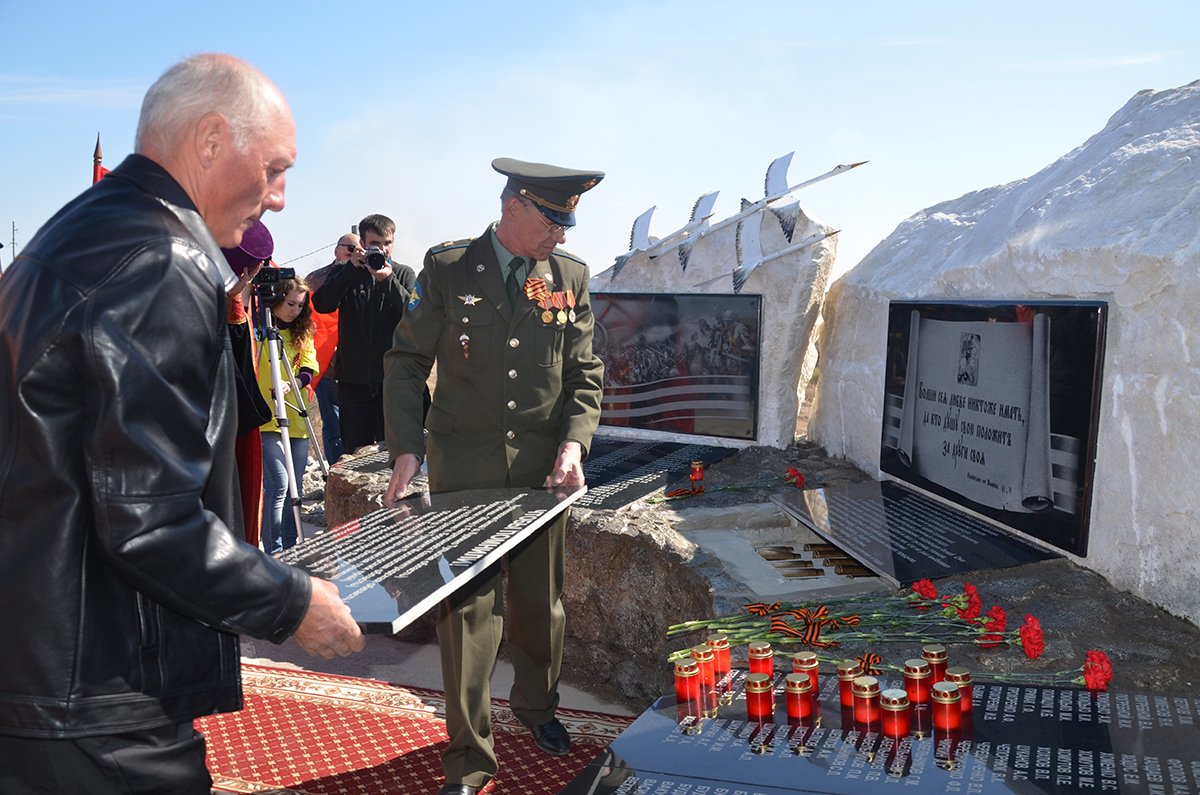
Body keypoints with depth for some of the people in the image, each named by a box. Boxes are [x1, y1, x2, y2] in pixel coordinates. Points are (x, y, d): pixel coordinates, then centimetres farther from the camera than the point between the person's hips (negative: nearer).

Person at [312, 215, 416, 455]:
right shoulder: (345, 272, 9)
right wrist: (351, 268, -13)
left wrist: (389, 280, -18)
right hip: (354, 381, 1)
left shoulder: (404, 274, 8)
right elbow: (321, 304, -8)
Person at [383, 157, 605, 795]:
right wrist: (406, 449, -10)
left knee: (540, 601, 14)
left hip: (541, 467, 3)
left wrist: (574, 440, -8)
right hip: (462, 467, -2)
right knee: (467, 609, 0)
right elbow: (407, 362, -1)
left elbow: (584, 373, 8)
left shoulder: (570, 277, 6)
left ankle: (536, 707, 40)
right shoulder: (447, 269, -2)